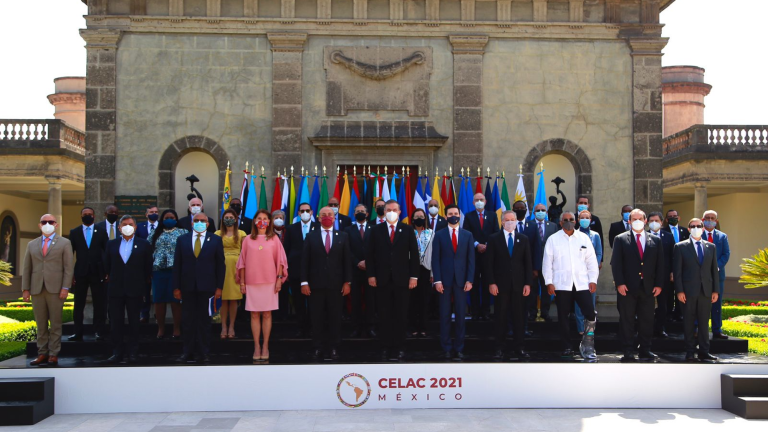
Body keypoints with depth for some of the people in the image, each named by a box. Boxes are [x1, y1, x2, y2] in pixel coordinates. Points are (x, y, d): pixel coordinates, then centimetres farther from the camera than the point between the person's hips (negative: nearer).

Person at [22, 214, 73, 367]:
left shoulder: (64, 243, 6)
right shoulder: (32, 244, 16)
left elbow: (68, 268, 0)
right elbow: (27, 268, 12)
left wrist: (65, 288, -9)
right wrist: (25, 289, 5)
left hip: (55, 289, -3)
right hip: (37, 289, 3)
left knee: (55, 324, 0)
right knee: (41, 324, 6)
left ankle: (53, 355, 4)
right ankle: (42, 354, 12)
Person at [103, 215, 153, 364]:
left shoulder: (144, 245, 3)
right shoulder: (111, 244, 8)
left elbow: (148, 268, 3)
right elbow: (106, 266, 11)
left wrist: (145, 287, 3)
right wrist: (109, 281, 7)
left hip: (135, 290, -2)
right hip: (116, 289, 2)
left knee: (134, 323, 6)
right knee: (116, 323, 4)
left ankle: (132, 353, 13)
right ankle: (117, 352, 12)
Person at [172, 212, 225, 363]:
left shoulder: (216, 240, 4)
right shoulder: (182, 240, 8)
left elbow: (220, 265, 2)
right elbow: (177, 264, 6)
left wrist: (219, 287, -3)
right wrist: (176, 287, 1)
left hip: (206, 287, -1)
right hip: (187, 287, 2)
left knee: (204, 320, 4)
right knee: (188, 320, 6)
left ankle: (204, 353, 12)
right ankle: (188, 351, 16)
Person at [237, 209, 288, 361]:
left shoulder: (274, 239, 3)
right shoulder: (248, 240, 5)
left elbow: (280, 260, 5)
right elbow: (243, 262, 7)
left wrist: (279, 278, -2)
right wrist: (242, 282, 4)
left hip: (270, 281, -1)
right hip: (252, 282, 1)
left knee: (267, 314, 3)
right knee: (254, 315, 3)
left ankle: (265, 346, 9)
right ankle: (256, 346, 9)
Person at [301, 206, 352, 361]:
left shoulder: (343, 236, 7)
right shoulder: (311, 236, 6)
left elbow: (347, 260, 5)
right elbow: (305, 261, 2)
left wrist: (347, 282, 0)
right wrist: (304, 282, -4)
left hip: (335, 284, 0)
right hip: (316, 284, 0)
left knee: (335, 317, 4)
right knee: (317, 318, 4)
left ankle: (333, 348, 12)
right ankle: (317, 348, 12)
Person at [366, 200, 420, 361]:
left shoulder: (407, 230, 5)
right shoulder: (376, 230, 6)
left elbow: (414, 254, 3)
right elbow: (370, 254, 5)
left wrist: (414, 276, -4)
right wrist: (371, 275, -3)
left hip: (402, 279, 0)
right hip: (382, 279, 0)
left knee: (401, 315, 4)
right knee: (384, 315, 3)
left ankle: (399, 347, 11)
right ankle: (385, 347, 10)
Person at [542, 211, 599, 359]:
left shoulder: (584, 238, 9)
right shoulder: (553, 239, 5)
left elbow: (592, 261, 9)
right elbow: (547, 262, 3)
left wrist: (593, 280, 2)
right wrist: (549, 282, -4)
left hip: (582, 284, 1)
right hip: (561, 285, -1)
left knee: (590, 315, -8)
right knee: (563, 317, 5)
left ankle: (587, 345, 9)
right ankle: (567, 348, 16)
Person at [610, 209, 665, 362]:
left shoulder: (655, 240, 11)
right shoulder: (620, 239, 3)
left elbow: (660, 264, 9)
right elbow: (616, 263, -2)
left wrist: (659, 284, 1)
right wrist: (619, 283, -11)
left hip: (648, 288, 3)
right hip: (627, 287, -2)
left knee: (647, 320, 7)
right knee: (627, 320, 1)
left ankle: (645, 351, 16)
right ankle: (628, 352, 8)